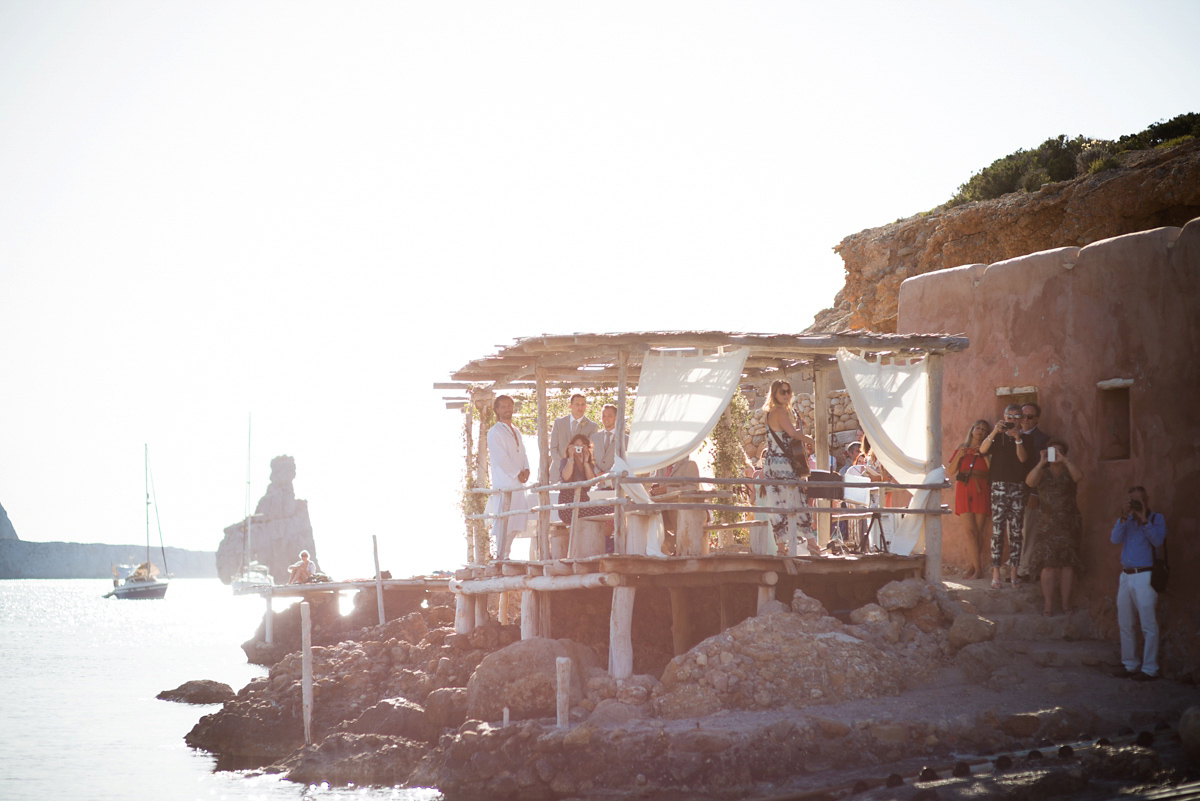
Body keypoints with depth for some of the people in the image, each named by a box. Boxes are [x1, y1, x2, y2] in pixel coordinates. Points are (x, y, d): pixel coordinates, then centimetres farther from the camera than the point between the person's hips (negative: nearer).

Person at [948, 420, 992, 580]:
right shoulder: (962, 448, 16)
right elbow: (952, 471, 9)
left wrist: (984, 456, -12)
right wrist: (958, 456, -5)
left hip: (981, 491, -1)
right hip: (964, 490, 1)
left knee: (978, 531, -4)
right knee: (971, 530, -8)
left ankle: (974, 567, 3)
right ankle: (978, 568, -9)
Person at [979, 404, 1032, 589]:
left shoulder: (1024, 438, 11)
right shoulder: (998, 437, 10)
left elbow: (1023, 458, -5)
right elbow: (983, 449, -9)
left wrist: (1018, 439, -17)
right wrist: (995, 431, -21)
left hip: (1018, 488, 1)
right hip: (999, 485, -1)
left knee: (1016, 532, -1)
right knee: (997, 530, -8)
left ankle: (1013, 573, 2)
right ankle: (996, 575, -9)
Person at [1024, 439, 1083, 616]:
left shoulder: (1068, 472, 9)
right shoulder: (1043, 472, 11)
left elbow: (1079, 477, -14)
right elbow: (1030, 481, -9)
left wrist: (1064, 460, -17)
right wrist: (1041, 463, -15)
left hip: (1069, 522, 0)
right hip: (1048, 522, 0)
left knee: (1067, 563, -3)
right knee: (1048, 563, -9)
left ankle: (1066, 604, 1)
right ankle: (1048, 605, -9)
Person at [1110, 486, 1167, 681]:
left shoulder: (1156, 519, 3)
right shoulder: (1125, 520, 14)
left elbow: (1157, 540, -14)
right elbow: (1115, 539, -2)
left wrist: (1143, 520, -15)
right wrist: (1124, 517, -11)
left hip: (1145, 576, -5)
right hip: (1126, 575, 6)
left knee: (1148, 625, -7)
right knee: (1125, 624, 9)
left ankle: (1149, 669, -6)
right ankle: (1129, 665, 17)